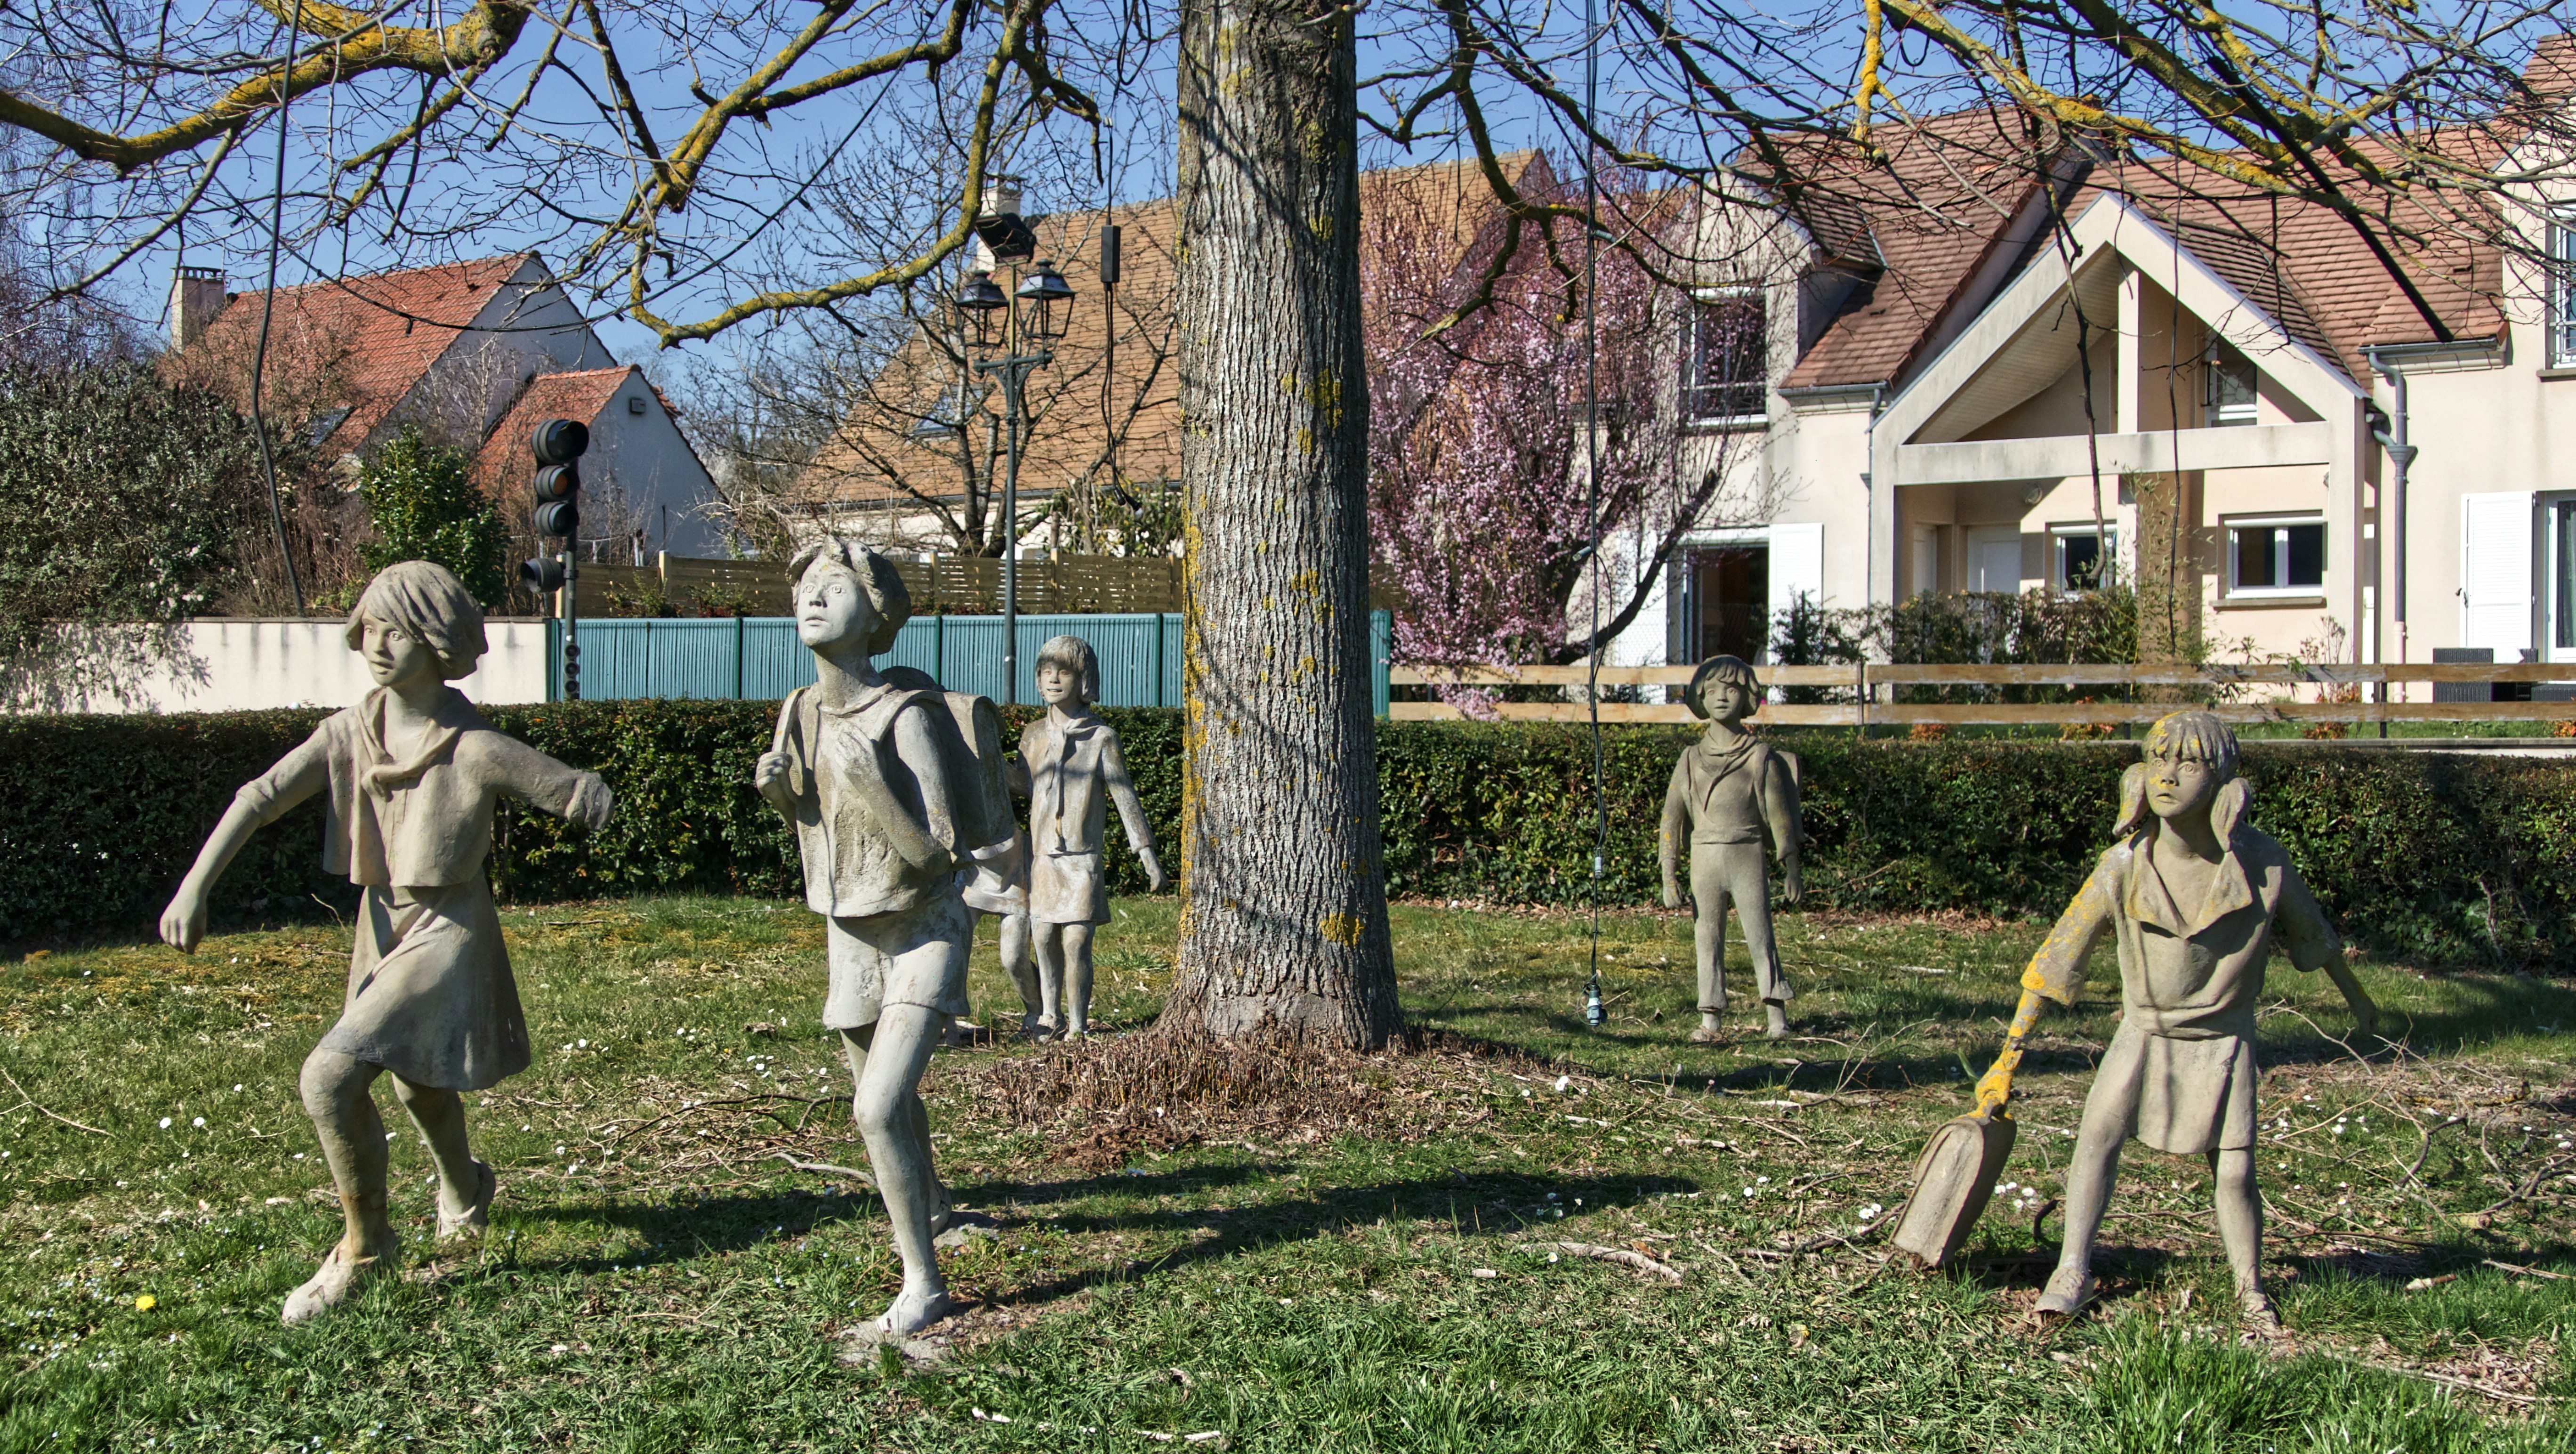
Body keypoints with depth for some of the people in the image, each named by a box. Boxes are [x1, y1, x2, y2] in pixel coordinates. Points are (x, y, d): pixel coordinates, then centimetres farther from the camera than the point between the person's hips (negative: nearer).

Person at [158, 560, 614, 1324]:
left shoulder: (476, 750, -21)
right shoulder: (349, 733, -6)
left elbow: (585, 796, -13)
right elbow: (261, 797, -13)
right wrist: (193, 888, -23)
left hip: (447, 934, -6)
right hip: (382, 926, 7)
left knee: (330, 1077, -21)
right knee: (417, 1085, 27)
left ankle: (364, 1245, -1)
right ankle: (464, 1189, 59)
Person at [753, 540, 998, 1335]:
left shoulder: (907, 717, -24)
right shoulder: (799, 711, -4)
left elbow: (937, 853, -27)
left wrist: (868, 781, -35)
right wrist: (777, 787, -9)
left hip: (925, 932, -7)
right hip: (852, 933, 7)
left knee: (878, 1108, -20)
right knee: (883, 1094, 25)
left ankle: (923, 1281, -4)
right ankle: (930, 1202, 54)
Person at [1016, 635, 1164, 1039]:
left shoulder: (1101, 739, -4)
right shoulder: (1034, 735, 8)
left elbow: (1126, 798, -3)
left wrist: (1147, 854, -6)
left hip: (1081, 859, -4)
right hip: (1041, 855, 4)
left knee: (1076, 942, -7)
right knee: (1043, 938, 4)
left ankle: (1078, 1026, 3)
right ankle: (1050, 1016, 20)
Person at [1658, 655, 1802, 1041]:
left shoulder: (1760, 756, 1)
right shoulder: (1692, 759, 7)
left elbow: (1779, 813, 4)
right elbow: (1672, 817, 7)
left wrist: (1790, 868, 2)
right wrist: (1667, 878, 1)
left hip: (1748, 857, -2)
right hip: (1705, 859, 2)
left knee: (1760, 936, -6)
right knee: (1709, 939, 3)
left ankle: (1776, 1015, -2)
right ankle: (1711, 1019, 6)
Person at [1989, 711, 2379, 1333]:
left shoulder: (2262, 864, -17)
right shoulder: (2126, 865, -18)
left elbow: (2313, 935, 4)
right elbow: (2058, 958, -13)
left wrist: (2357, 999, 21)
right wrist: (2009, 1057, -13)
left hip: (2222, 1038, 0)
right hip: (2146, 1031, 0)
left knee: (2235, 1174, -5)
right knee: (2098, 1132, -17)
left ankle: (2252, 1292, 17)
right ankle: (2072, 1273, -7)